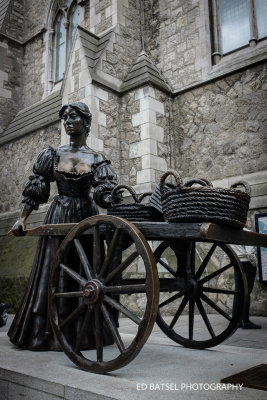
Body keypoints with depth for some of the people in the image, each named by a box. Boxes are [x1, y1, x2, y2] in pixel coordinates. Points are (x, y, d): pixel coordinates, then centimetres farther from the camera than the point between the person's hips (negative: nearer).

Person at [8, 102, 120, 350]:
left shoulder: (96, 160, 4)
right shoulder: (53, 155, 6)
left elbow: (105, 194, -6)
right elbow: (35, 189, 5)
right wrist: (22, 219, -2)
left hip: (86, 217, 0)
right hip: (58, 217, 0)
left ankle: (83, 333, 14)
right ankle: (49, 332, 10)